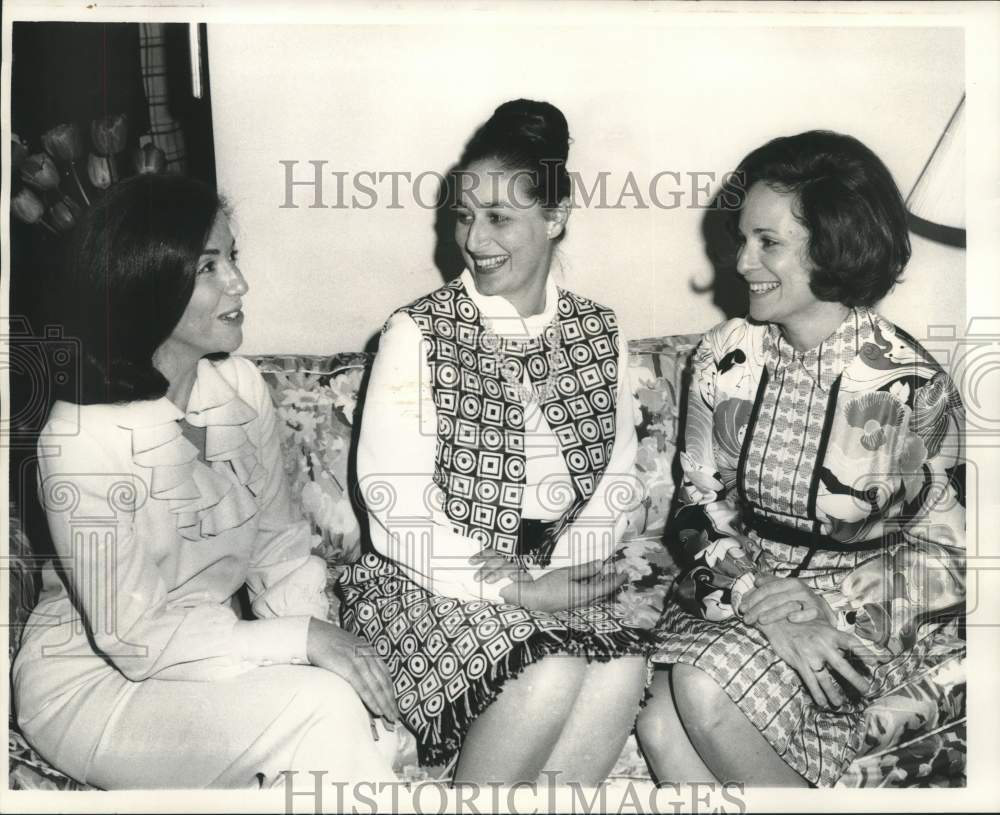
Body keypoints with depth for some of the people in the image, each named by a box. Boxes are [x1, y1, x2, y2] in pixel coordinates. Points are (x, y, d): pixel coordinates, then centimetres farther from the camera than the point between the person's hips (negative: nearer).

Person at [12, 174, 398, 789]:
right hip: (92, 682, -5)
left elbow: (280, 544, -1)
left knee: (380, 737, -16)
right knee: (321, 707, -26)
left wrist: (317, 631, -18)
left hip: (207, 653, 5)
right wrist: (301, 640, -26)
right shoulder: (82, 439, -25)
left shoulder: (241, 386, -6)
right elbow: (135, 639, -21)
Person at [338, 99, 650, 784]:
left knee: (623, 668, -25)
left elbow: (614, 483, 4)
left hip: (555, 583, 4)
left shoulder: (600, 335, 6)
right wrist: (517, 589, -17)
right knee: (551, 675, -28)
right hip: (428, 587, -3)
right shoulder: (417, 334, -7)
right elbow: (397, 509, -12)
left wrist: (560, 576, -13)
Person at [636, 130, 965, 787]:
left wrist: (830, 605, -19)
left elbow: (948, 553, -4)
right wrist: (759, 600, -17)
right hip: (741, 587, 4)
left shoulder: (915, 388, -13)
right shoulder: (725, 357, -2)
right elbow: (703, 504, 1)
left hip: (867, 614, -3)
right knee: (661, 728, -23)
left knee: (706, 692, -28)